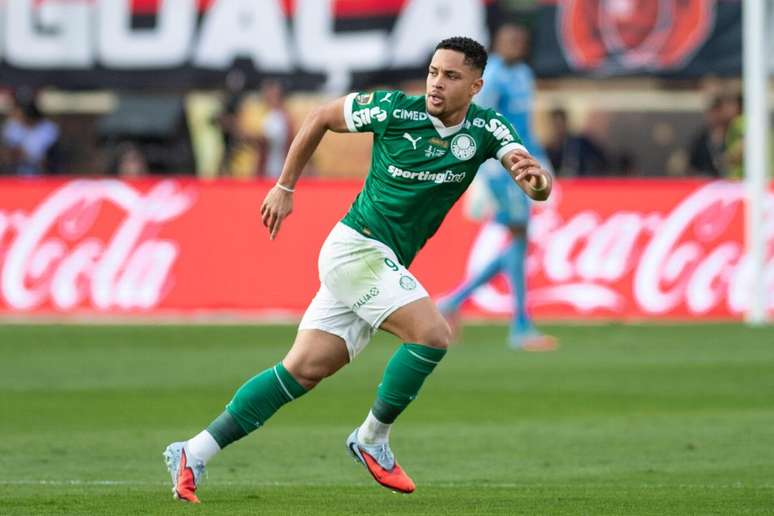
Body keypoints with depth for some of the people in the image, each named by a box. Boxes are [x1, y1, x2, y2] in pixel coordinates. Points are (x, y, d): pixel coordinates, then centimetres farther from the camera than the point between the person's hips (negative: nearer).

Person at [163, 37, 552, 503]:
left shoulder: (486, 129, -1)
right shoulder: (395, 109, -10)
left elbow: (539, 188, -13)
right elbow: (321, 117, 5)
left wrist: (535, 179, -37)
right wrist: (285, 187, 7)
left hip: (385, 265, 5)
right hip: (356, 248, -5)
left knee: (304, 369, 2)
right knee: (433, 333, -22)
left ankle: (193, 454, 5)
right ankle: (373, 439, -2)